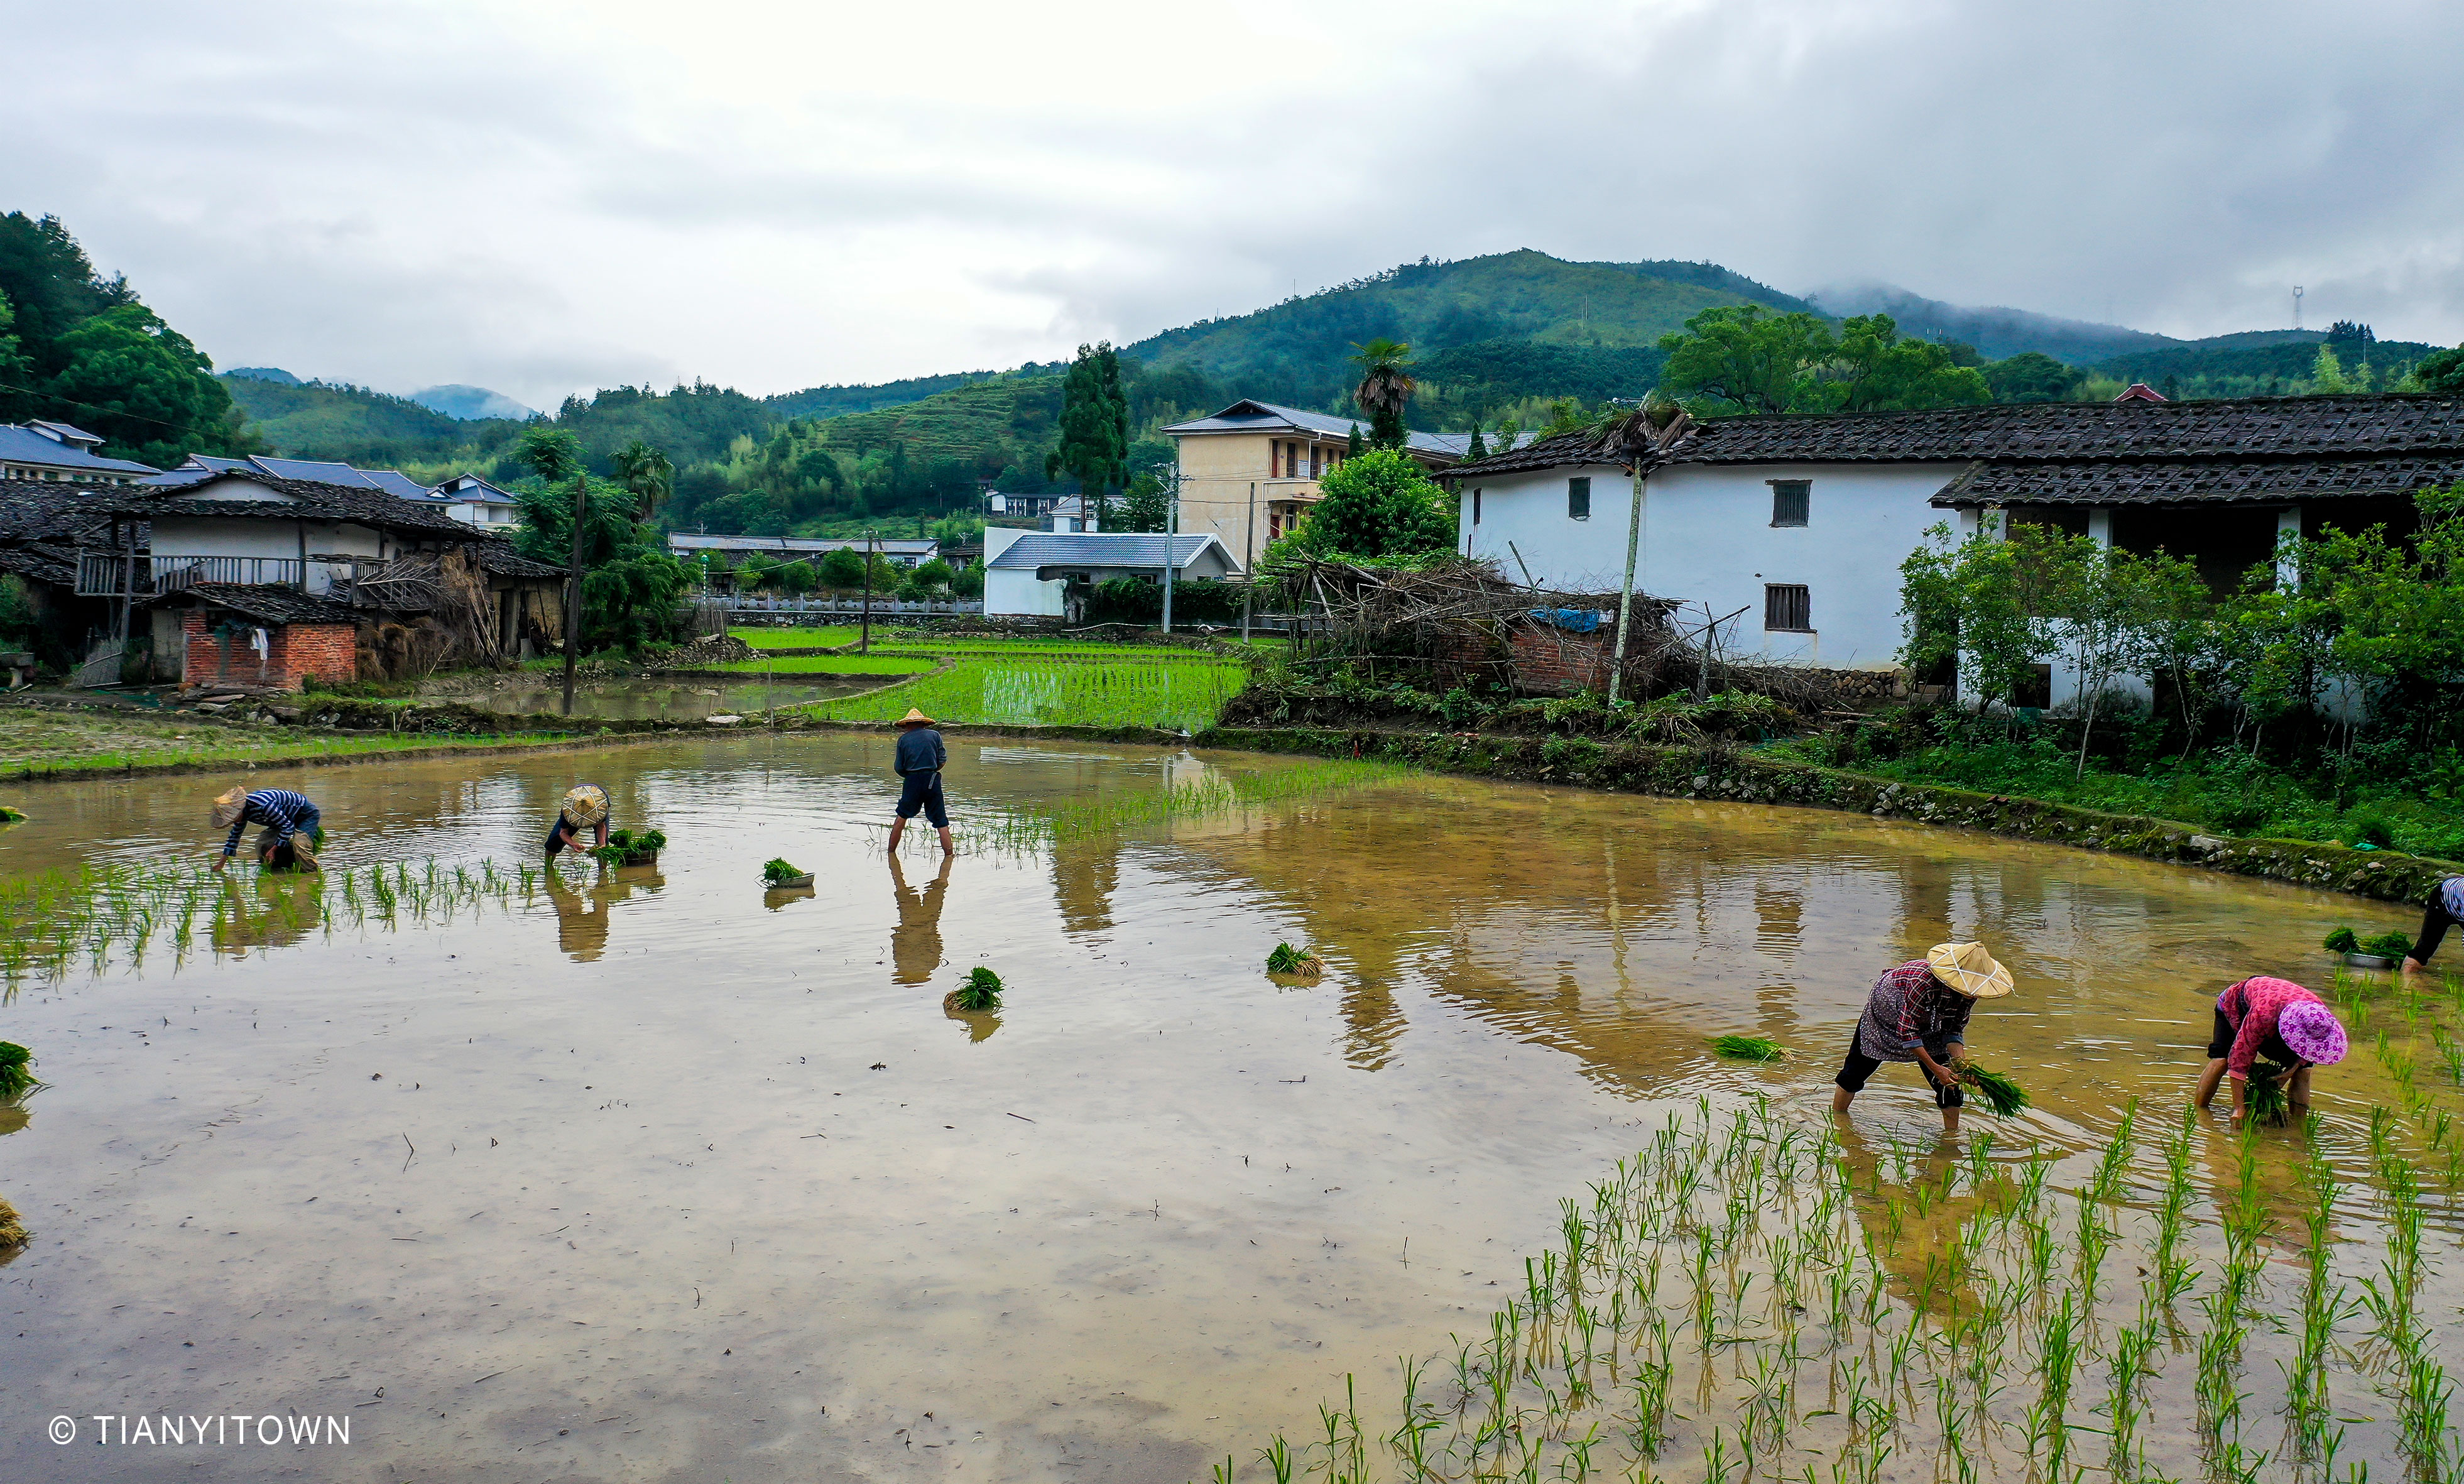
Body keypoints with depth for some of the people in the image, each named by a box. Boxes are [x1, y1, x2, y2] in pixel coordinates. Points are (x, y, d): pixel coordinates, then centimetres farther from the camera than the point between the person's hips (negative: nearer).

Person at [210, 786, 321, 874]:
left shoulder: (264, 805, -35)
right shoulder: (241, 811, -6)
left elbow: (288, 826, -28)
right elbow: (235, 836, 11)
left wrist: (273, 849, -24)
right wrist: (222, 863, 12)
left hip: (307, 814, -9)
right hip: (288, 818, 9)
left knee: (300, 844, -32)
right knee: (263, 843, -6)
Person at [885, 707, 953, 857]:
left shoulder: (903, 739, 6)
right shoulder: (935, 735, 6)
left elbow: (899, 768, 5)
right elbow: (943, 761, 2)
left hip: (912, 782, 0)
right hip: (932, 781, 0)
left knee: (902, 817, 16)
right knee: (941, 821, 3)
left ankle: (891, 851, 22)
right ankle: (949, 853, -1)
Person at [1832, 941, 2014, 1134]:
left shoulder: (1969, 991, -24)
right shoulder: (1925, 980, -44)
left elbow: (1954, 1030, -10)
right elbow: (1907, 1029, -37)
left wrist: (1960, 1064, -27)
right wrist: (1936, 1068, -37)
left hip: (1927, 1023, 5)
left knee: (1950, 1079, -7)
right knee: (1859, 1068, 5)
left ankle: (1953, 1134, 5)